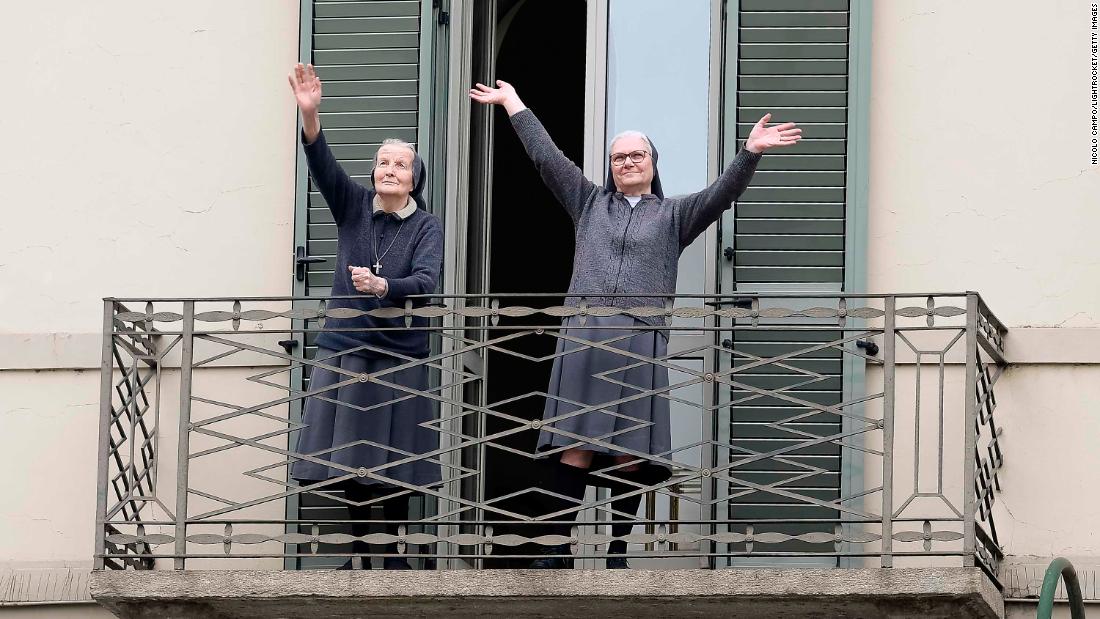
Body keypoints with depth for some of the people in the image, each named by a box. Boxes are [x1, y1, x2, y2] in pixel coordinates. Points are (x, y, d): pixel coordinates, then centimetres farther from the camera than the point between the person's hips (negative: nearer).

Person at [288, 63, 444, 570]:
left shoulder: (425, 227, 1)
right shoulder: (353, 206, 6)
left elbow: (425, 282, -14)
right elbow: (322, 164, -11)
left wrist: (382, 286, -34)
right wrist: (309, 114, -28)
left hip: (399, 353, -2)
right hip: (344, 347, 2)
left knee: (393, 461, -1)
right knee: (349, 455, 3)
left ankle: (393, 555, 8)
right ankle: (358, 555, 13)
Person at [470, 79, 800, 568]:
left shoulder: (673, 215, 18)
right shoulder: (590, 203, 22)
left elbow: (721, 195, 5)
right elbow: (547, 157, 21)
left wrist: (750, 153, -10)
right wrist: (511, 102, 21)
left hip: (641, 340, 0)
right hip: (583, 338, 0)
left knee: (631, 454, -5)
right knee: (573, 449, -8)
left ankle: (617, 550, 0)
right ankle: (557, 547, -9)